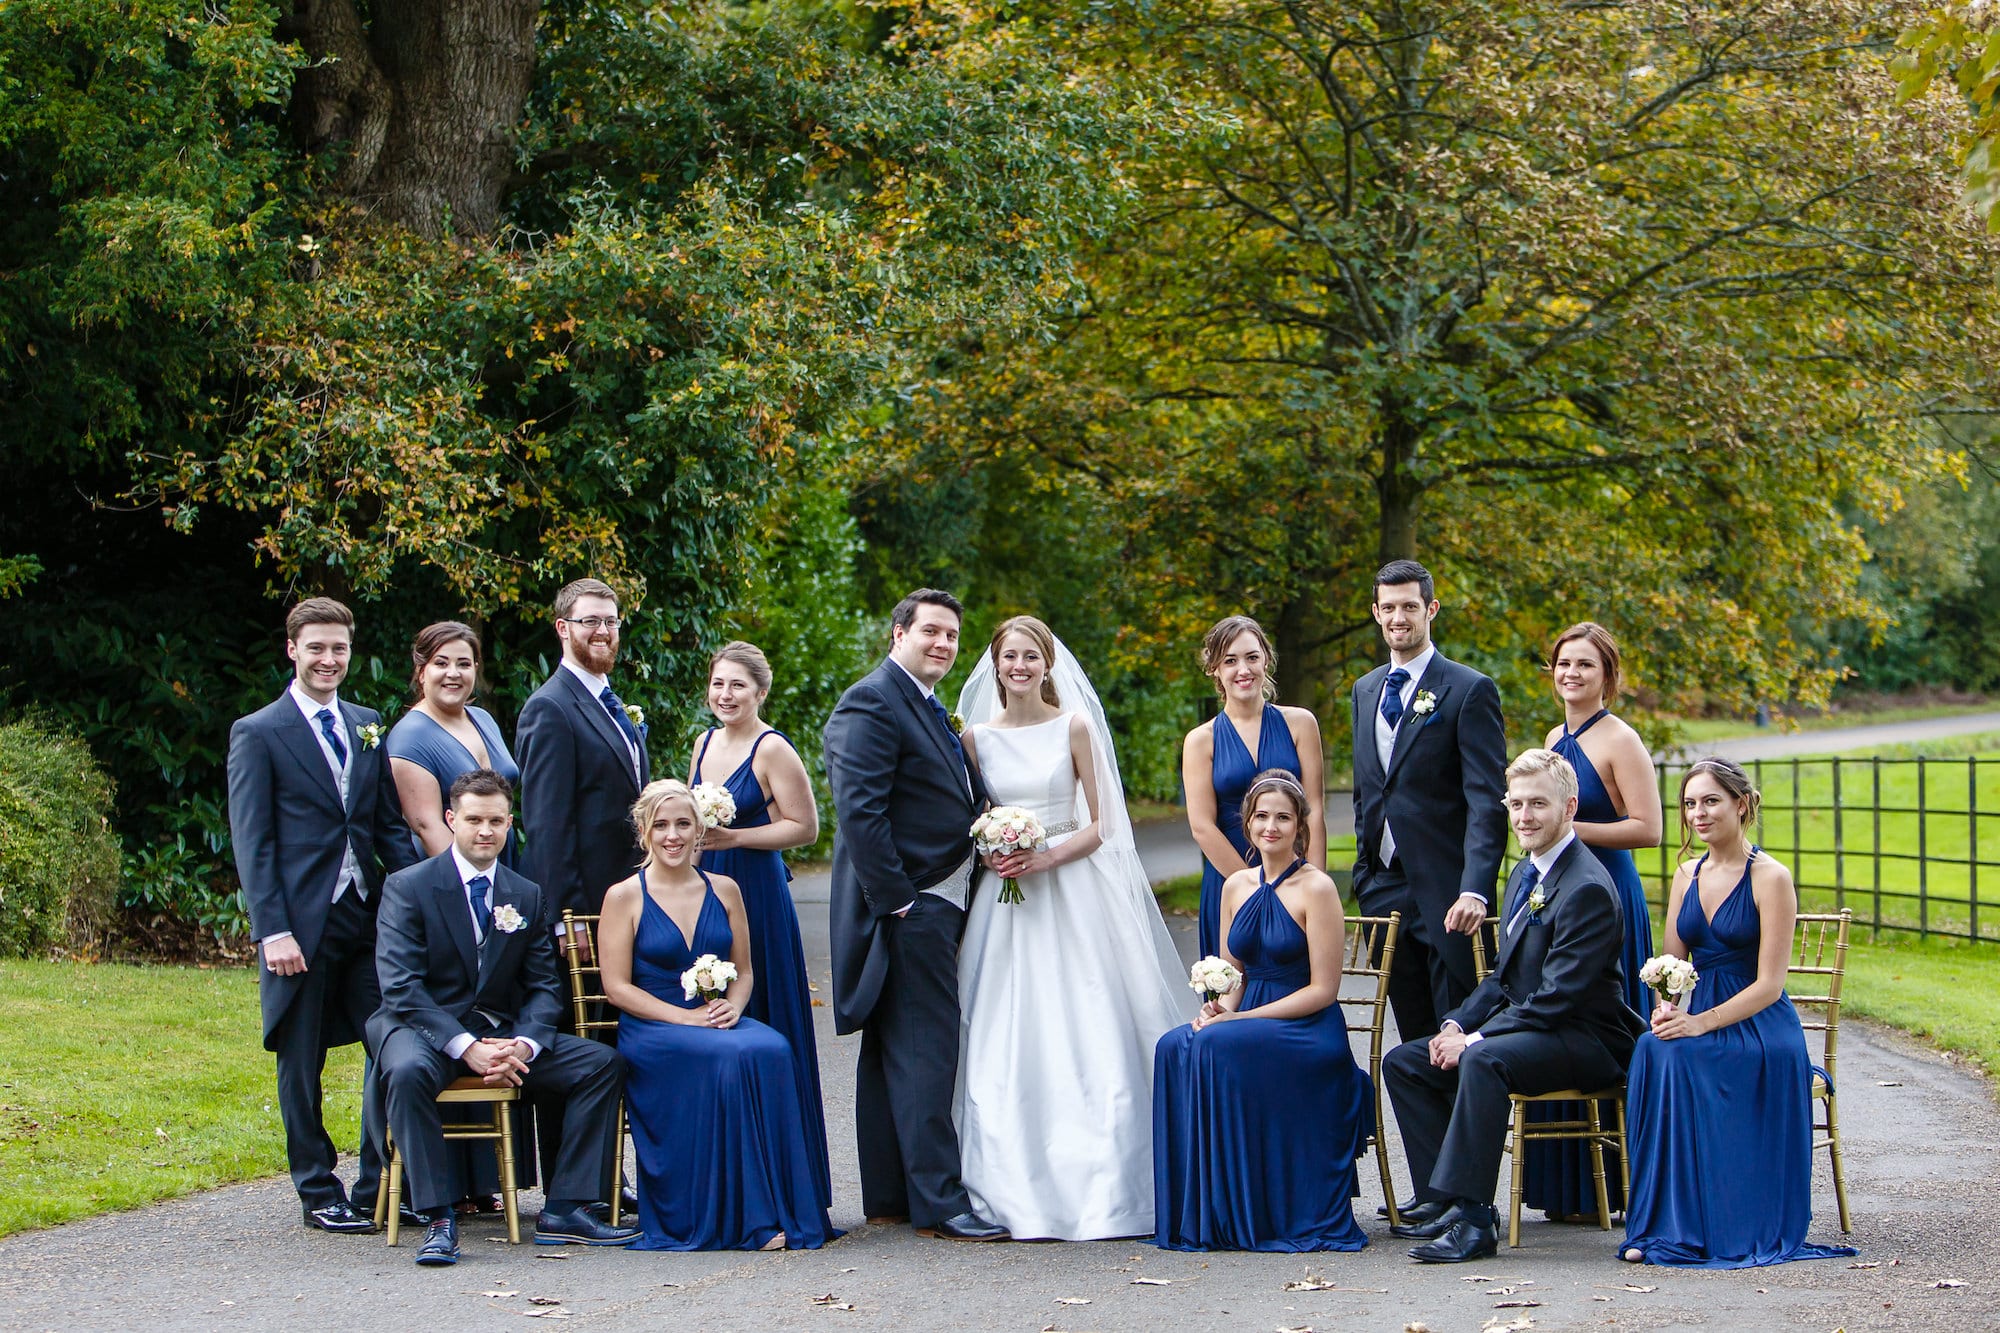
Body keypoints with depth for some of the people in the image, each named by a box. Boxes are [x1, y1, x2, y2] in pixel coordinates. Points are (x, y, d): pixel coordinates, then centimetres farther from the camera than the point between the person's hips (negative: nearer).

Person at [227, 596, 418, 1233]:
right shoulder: (258, 733, -1)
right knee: (302, 1065, 4)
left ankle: (380, 1187, 10)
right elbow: (251, 842, -5)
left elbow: (390, 824, 15)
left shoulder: (368, 725, 15)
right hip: (302, 924, -4)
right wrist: (273, 930, -13)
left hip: (368, 917, 4)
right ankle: (318, 1194, 15)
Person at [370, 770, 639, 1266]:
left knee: (603, 1062, -12)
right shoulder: (408, 887, -4)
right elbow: (400, 987, -14)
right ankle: (437, 1219, -30)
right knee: (409, 1072, -39)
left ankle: (564, 1210, -12)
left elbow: (545, 987, 8)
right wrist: (467, 1048, -25)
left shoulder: (527, 896, 10)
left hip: (502, 1033, 5)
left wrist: (523, 1044, -15)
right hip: (425, 1027, -5)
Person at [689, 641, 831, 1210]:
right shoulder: (706, 742, 14)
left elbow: (806, 826, -10)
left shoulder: (772, 749, -8)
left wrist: (733, 838, -16)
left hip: (756, 892, -7)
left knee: (760, 1028, -5)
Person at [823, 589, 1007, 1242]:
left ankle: (888, 1196, 16)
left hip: (937, 904, 10)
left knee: (893, 1054, 12)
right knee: (924, 1052, -10)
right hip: (911, 905, -10)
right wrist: (896, 899, -21)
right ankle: (938, 1201, -10)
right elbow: (859, 810, -20)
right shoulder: (871, 704, -12)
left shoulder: (929, 710, 20)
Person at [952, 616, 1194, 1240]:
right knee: (1006, 1043, -4)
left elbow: (1100, 824, 2)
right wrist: (988, 854, -8)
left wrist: (1045, 860, -13)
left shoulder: (1074, 727, 2)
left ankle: (1095, 1187, -2)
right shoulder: (976, 736, 8)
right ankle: (1016, 1193, 1)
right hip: (1003, 896, 2)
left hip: (1072, 891, -2)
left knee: (1086, 1040, -7)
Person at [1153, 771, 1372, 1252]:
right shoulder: (1236, 887, 13)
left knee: (1218, 1047, -32)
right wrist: (1218, 1009, -8)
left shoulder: (1316, 888, -6)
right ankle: (1197, 1211, -20)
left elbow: (1323, 989, -10)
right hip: (1248, 1024, 6)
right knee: (1176, 1046, -25)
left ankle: (1249, 1213, -23)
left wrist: (1238, 1018, -16)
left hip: (1310, 1033, -6)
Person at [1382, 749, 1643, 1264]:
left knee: (1484, 1060, -37)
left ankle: (1472, 1216, -36)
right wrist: (1457, 1025, 1)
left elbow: (1558, 996, -23)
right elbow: (1502, 975, 19)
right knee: (1403, 1062, 1)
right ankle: (1441, 1196, -2)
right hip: (1524, 1024, 10)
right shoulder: (1525, 875, 14)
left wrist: (1475, 1040, -22)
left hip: (1584, 1038, -10)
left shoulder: (1587, 888, -17)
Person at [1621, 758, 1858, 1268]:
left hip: (1758, 1027, -5)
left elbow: (1769, 983, -11)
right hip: (1696, 1017, 5)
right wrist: (1666, 1010, -9)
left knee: (1676, 1055, -34)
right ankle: (1660, 1223, -28)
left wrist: (1701, 1023, -23)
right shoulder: (1688, 875, 14)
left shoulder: (1770, 878, -6)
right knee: (1652, 1050, -30)